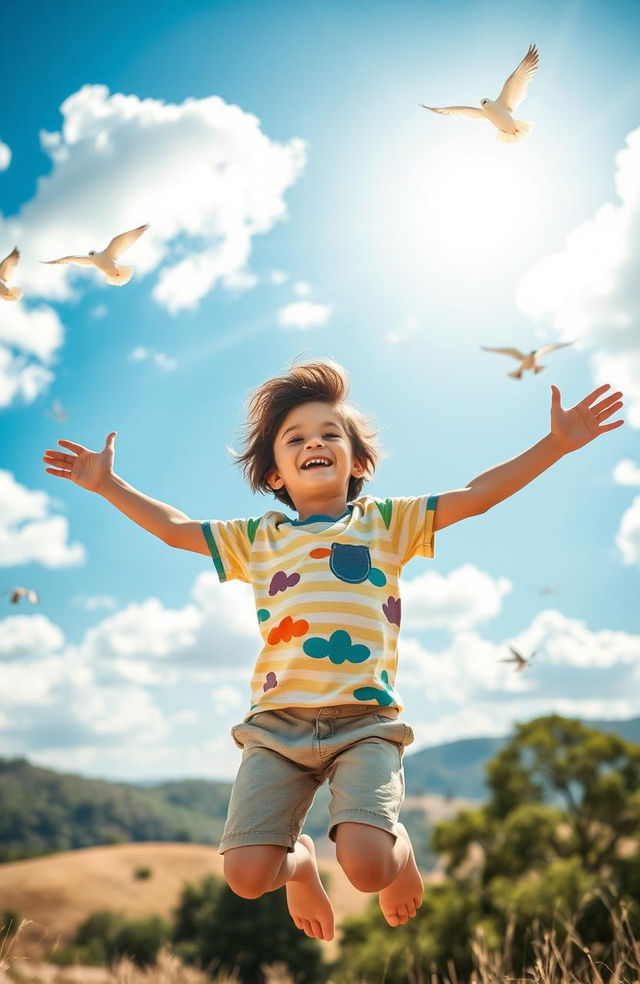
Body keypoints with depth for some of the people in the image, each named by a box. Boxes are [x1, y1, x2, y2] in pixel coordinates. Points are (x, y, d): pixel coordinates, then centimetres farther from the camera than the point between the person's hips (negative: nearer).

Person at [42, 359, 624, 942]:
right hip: (278, 722, 2)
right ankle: (299, 861, 28)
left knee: (366, 865, -21)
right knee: (246, 874, -11)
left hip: (366, 721, -2)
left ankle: (401, 850, 19)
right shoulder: (256, 539, 17)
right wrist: (107, 484, 19)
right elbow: (175, 528, 22)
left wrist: (555, 444, -1)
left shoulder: (386, 521, 12)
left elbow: (475, 496, 7)